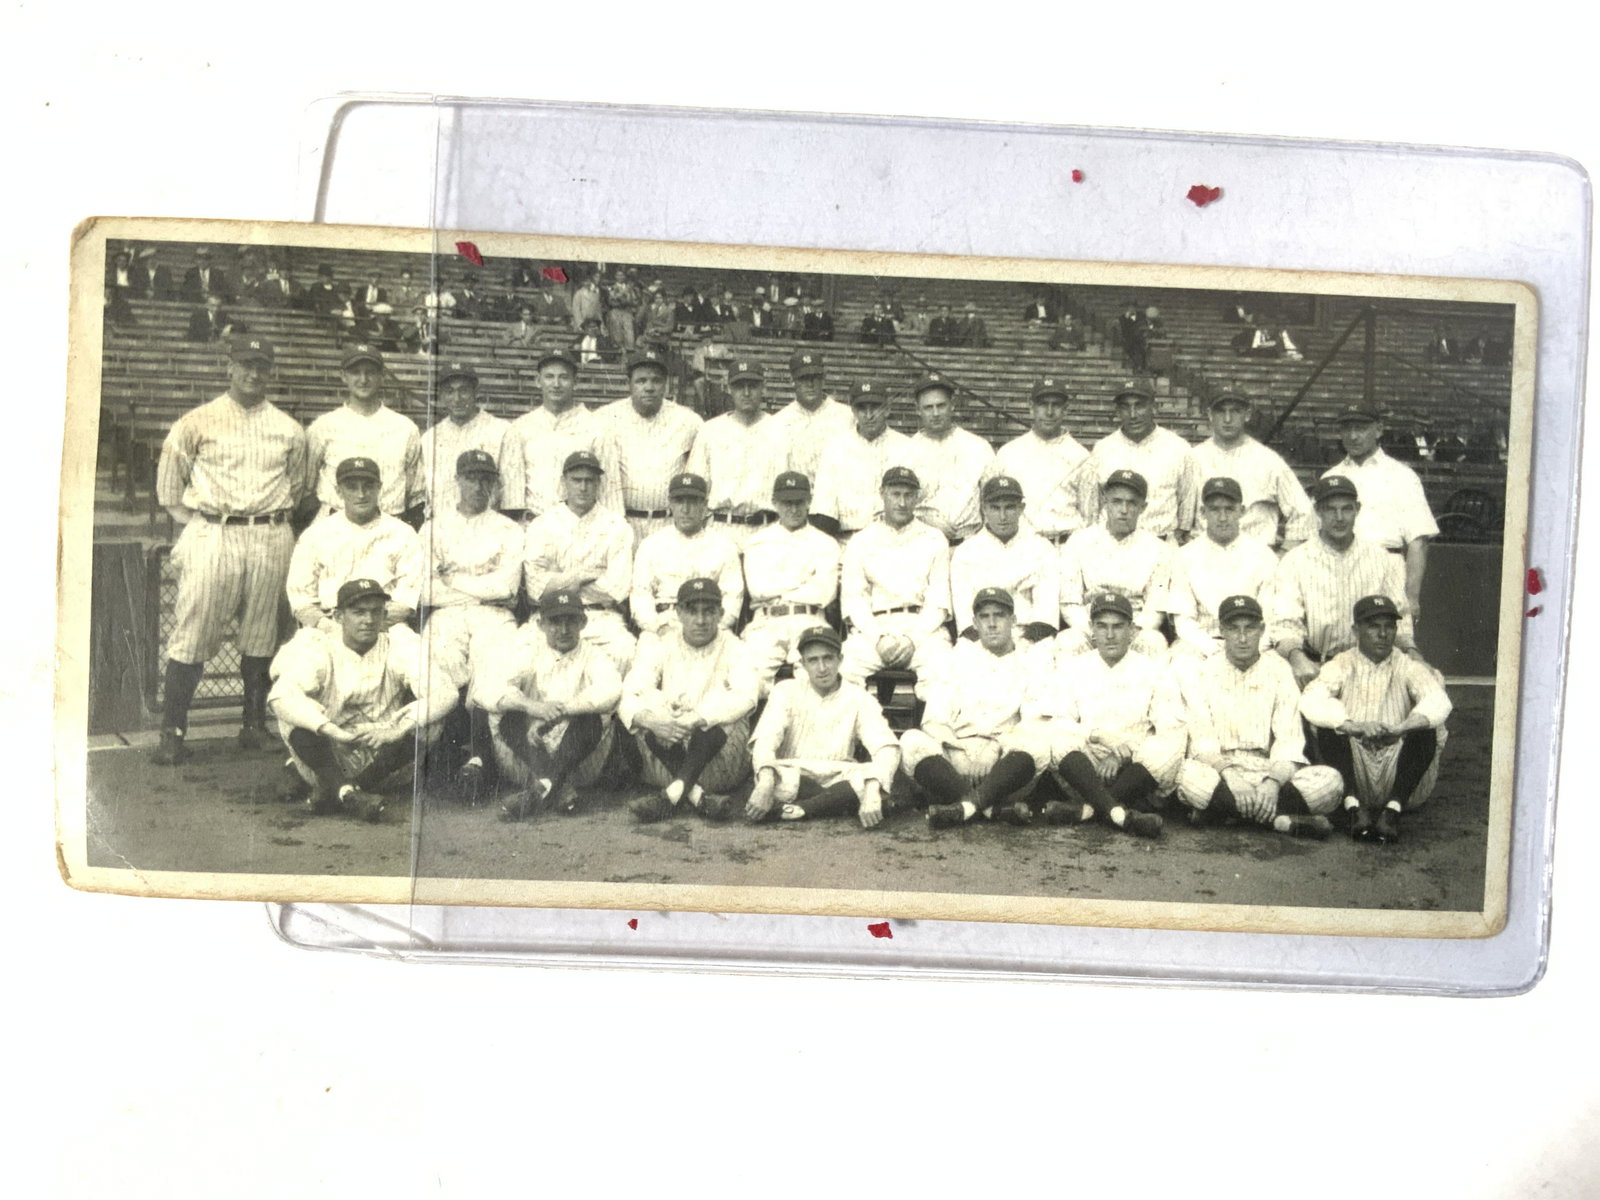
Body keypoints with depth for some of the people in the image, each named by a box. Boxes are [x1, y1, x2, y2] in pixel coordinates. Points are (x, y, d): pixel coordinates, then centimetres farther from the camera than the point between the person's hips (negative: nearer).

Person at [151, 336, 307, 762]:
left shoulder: (289, 429, 11)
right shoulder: (197, 422, 4)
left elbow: (297, 483, 23)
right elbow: (169, 478, 10)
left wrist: (276, 520, 14)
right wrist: (192, 521, 5)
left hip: (271, 539, 3)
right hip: (213, 535, -2)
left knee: (261, 635, 6)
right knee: (191, 634, -6)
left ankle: (255, 725, 16)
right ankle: (172, 734, -1)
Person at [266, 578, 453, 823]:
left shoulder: (401, 644, -4)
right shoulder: (317, 646, -6)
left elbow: (444, 692, -19)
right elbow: (281, 696, -25)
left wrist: (396, 729, -34)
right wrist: (331, 730, -40)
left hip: (385, 756, 1)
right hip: (328, 759, -1)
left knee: (426, 712, -23)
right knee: (294, 712, -24)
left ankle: (332, 792, -24)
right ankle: (347, 793, -36)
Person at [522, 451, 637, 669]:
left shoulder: (616, 526, 8)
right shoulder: (542, 525, 10)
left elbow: (618, 587, -4)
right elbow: (535, 585, -1)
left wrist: (559, 586, -2)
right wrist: (582, 576, -5)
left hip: (601, 616, 0)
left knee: (623, 651, -30)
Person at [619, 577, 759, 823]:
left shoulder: (733, 649, 2)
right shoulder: (658, 647, 7)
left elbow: (746, 696, -19)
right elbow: (627, 697, -7)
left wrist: (695, 719, -32)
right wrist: (647, 718, -31)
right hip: (664, 765, 2)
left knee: (725, 716, -28)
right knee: (651, 705, -23)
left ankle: (673, 794, -35)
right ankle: (698, 796, -33)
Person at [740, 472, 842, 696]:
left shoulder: (825, 544, 18)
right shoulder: (758, 541, 22)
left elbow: (824, 593, 1)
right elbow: (757, 587, 3)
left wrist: (777, 589, 3)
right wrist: (804, 576, 5)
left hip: (808, 622, -1)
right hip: (766, 624, 1)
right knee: (755, 670, -29)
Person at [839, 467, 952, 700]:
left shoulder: (934, 540, 18)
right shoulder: (860, 542, 18)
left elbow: (938, 599, 8)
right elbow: (853, 597, 8)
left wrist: (914, 638, -9)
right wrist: (878, 637, -9)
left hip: (924, 628, 0)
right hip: (872, 628, 0)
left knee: (942, 670, -33)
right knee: (845, 670, -30)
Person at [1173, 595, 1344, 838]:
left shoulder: (1279, 670, 6)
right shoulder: (1202, 674, 3)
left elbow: (1289, 741, -4)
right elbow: (1203, 742, -8)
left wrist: (1274, 781, -24)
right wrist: (1229, 773, -28)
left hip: (1269, 771, 2)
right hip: (1219, 770, -2)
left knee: (1330, 781, -25)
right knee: (1189, 776, -36)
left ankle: (1220, 811, -24)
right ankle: (1284, 821, -27)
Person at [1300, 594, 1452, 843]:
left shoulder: (1409, 668, 6)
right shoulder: (1342, 666, 6)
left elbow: (1438, 701, -16)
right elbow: (1310, 701, -16)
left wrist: (1400, 729, -37)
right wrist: (1353, 727, -34)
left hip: (1399, 774, 0)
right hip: (1354, 777, 0)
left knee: (1425, 726, -23)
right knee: (1330, 722, -22)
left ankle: (1393, 809, -34)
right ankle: (1354, 807, -34)